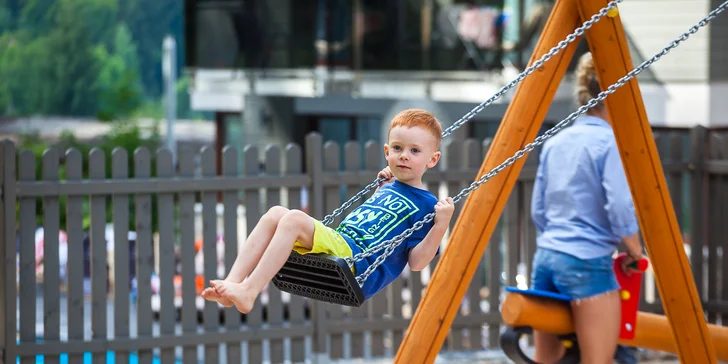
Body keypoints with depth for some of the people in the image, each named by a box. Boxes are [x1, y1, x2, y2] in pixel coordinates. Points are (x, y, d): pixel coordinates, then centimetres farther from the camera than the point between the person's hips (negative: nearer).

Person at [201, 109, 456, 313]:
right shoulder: (386, 188, 26)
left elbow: (416, 262, -6)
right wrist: (379, 190, 32)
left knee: (294, 219, -26)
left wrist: (440, 225, -18)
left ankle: (248, 292, -33)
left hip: (358, 268, -9)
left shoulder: (426, 204, 2)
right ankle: (232, 284, -21)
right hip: (338, 246, 9)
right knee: (275, 213, -8)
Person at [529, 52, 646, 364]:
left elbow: (538, 211, 14)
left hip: (544, 257, 7)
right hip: (588, 264, -7)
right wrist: (635, 254, -2)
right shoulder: (611, 142, -9)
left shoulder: (554, 141, 12)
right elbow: (620, 208, -16)